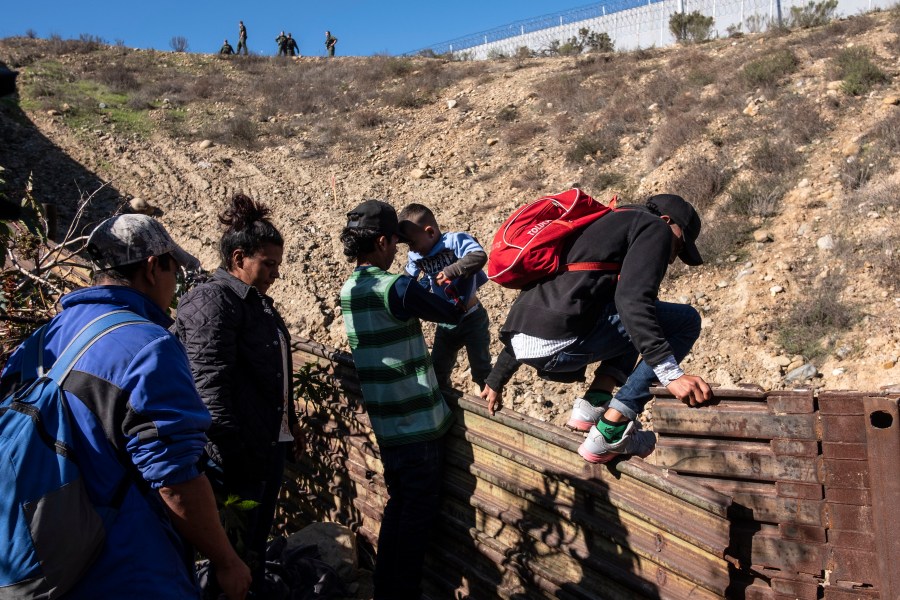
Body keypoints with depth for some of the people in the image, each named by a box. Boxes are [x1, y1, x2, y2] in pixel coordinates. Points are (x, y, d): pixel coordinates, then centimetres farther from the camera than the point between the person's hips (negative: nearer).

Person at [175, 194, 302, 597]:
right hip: (238, 453, -9)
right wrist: (229, 454, -23)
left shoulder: (257, 301, 14)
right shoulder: (213, 300, -14)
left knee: (257, 545, 20)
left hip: (271, 444, 9)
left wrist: (290, 421, 23)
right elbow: (210, 385, -22)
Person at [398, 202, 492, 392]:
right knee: (437, 370, 15)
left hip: (472, 319, -6)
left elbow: (479, 256, -41)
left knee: (481, 368, 7)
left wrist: (450, 271, -43)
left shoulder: (455, 240, -23)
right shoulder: (416, 256, -5)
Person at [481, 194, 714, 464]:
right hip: (559, 342, -9)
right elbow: (632, 299, -14)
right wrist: (671, 373, -18)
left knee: (634, 329, 30)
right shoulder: (653, 226, 9)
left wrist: (497, 379, 36)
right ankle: (609, 433, -1)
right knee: (686, 320, 5)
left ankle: (592, 405, 13)